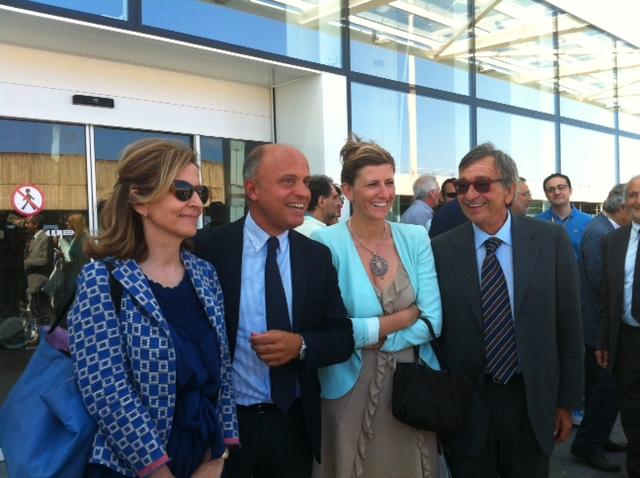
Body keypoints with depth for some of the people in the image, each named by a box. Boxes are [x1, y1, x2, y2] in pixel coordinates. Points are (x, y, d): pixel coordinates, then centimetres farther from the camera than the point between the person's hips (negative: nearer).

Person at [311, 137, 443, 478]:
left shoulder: (416, 238, 0)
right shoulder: (326, 243, -11)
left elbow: (433, 320, -4)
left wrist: (367, 333, -13)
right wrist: (404, 317, -13)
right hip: (350, 389, -3)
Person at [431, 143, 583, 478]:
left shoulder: (550, 240, -6)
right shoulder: (440, 250, -7)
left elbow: (569, 326, -1)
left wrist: (567, 402, 1)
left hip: (533, 404, 1)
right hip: (465, 407, 0)